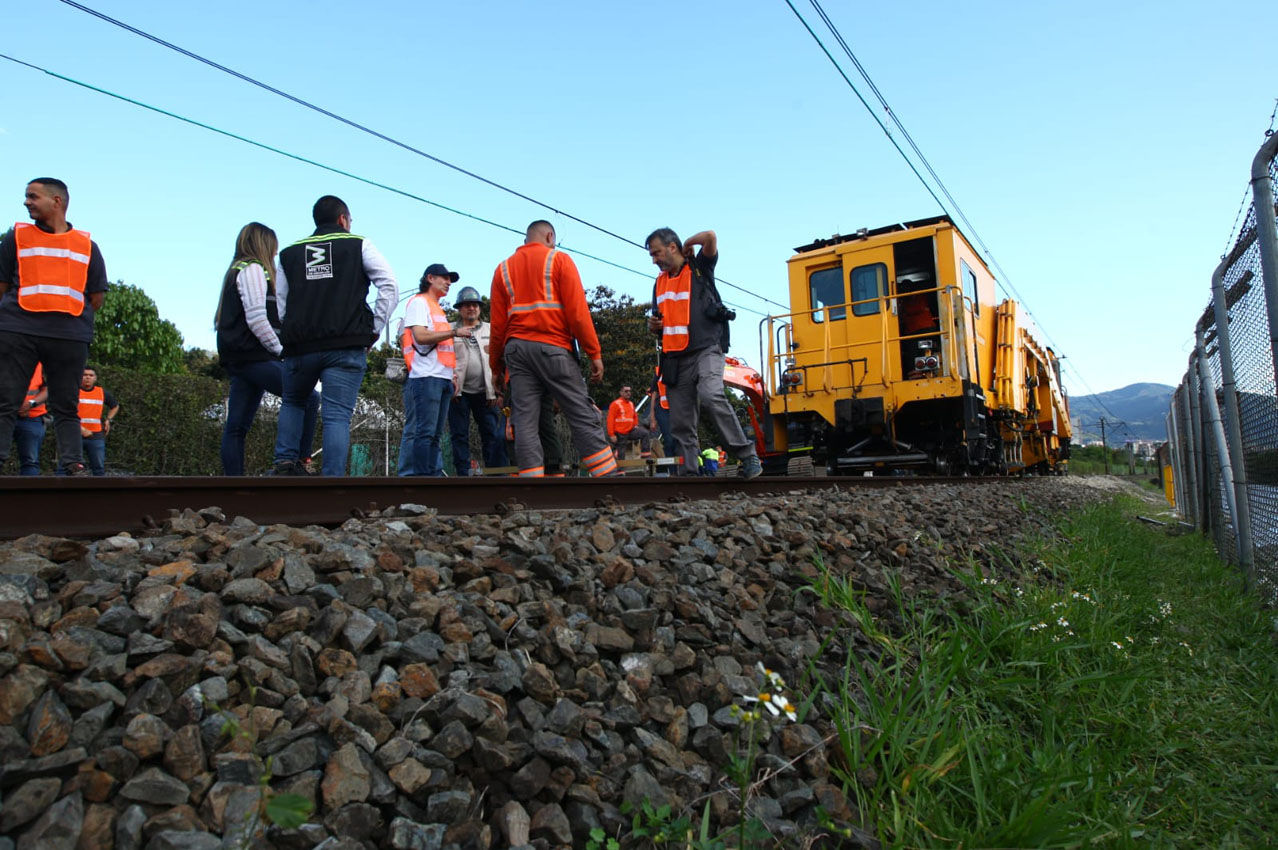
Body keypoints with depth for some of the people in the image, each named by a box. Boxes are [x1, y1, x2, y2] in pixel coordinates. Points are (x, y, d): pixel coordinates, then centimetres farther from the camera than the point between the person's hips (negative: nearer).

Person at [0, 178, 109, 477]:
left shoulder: (87, 245, 13)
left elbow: (97, 297, 12)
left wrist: (66, 317, 5)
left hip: (70, 337, 0)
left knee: (67, 407, 2)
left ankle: (74, 464, -1)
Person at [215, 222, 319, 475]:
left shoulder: (236, 271, 25)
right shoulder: (253, 269, -5)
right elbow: (256, 319, -16)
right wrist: (280, 349, -9)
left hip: (238, 359, 10)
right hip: (255, 356, -10)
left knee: (237, 427, 4)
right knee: (308, 399, -11)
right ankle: (299, 463, -14)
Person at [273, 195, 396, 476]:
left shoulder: (289, 253, 18)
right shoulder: (359, 245, 8)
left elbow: (280, 304, 16)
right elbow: (390, 285, -2)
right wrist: (374, 329, 2)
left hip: (299, 345, 3)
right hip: (345, 345, -3)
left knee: (293, 402, 26)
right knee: (337, 416, -5)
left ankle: (286, 462, 12)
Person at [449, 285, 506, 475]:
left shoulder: (491, 330, 14)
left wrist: (498, 391, 0)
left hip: (485, 391, 1)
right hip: (459, 391, -1)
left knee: (493, 436, -3)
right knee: (460, 436, 1)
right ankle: (463, 475, 5)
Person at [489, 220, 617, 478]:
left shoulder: (504, 268, 16)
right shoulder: (559, 259, 5)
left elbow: (498, 324, 11)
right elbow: (577, 311, -5)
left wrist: (496, 365, 18)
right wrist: (594, 353, -3)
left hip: (515, 349, 4)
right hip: (552, 348, -4)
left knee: (525, 422, 1)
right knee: (582, 417, -1)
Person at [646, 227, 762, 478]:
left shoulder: (699, 268, 6)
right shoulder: (659, 283, 22)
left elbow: (709, 236, -13)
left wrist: (687, 245, 5)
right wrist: (653, 325, 6)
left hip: (706, 349, -6)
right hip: (675, 358, 6)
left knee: (711, 396, -29)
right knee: (680, 422, 1)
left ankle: (748, 456, -23)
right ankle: (690, 472, 8)